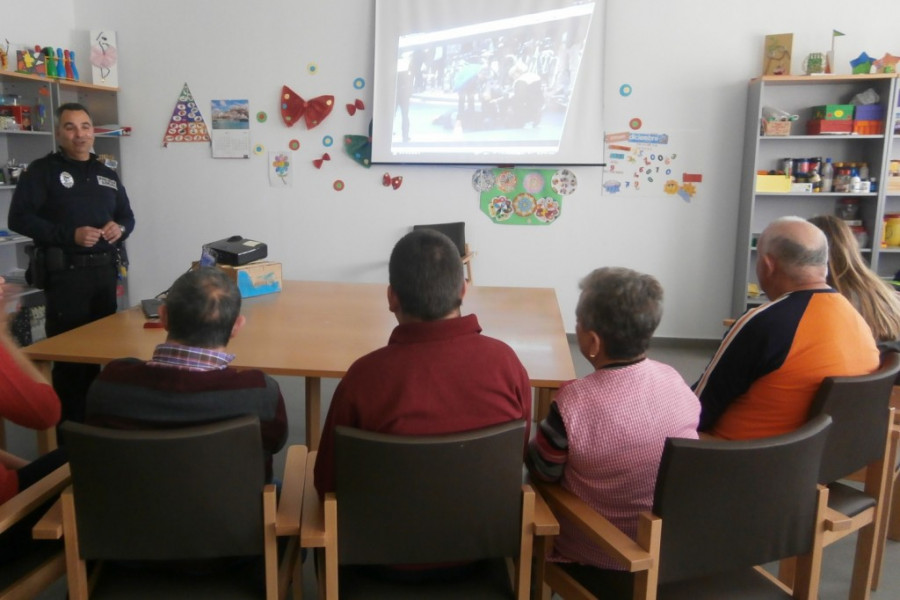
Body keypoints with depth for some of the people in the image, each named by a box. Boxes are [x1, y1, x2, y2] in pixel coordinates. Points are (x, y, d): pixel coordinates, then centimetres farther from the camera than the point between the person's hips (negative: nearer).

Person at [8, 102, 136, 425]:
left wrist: (120, 228, -3)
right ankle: (70, 424, 9)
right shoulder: (42, 170, -2)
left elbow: (128, 216, 21)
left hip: (104, 270, 6)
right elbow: (19, 217, -10)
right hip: (65, 273, -5)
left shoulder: (107, 175, 15)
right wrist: (71, 235, -20)